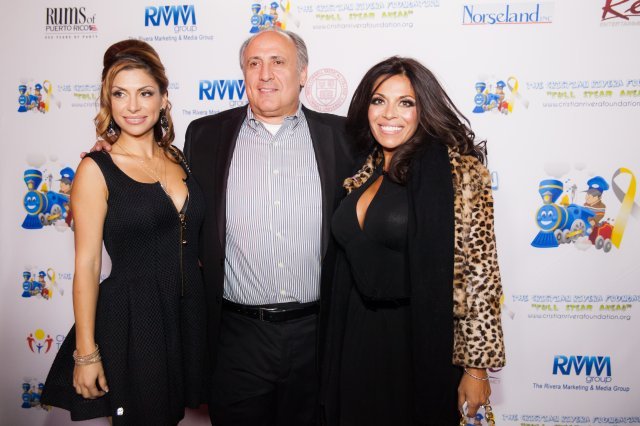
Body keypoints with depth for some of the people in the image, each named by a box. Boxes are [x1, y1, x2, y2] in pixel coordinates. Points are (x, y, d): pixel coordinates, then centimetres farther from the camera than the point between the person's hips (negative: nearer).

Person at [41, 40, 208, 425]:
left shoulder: (178, 159, 6)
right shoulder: (97, 169, -9)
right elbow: (87, 265, -9)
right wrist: (86, 353, -9)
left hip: (189, 314, 5)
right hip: (131, 320, -5)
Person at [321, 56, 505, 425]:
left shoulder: (460, 171, -13)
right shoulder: (365, 173, 6)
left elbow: (479, 273, -14)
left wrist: (476, 367, -13)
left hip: (421, 347, -5)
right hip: (357, 343, 6)